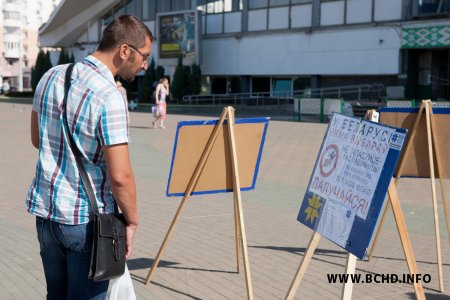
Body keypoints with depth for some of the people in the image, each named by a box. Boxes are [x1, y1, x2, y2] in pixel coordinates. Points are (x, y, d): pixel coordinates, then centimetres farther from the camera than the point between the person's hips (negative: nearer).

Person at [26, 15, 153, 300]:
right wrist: (132, 220, -6)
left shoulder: (51, 76, 2)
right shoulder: (110, 97, -21)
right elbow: (120, 177, -22)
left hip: (45, 211, 7)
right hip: (86, 220, -7)